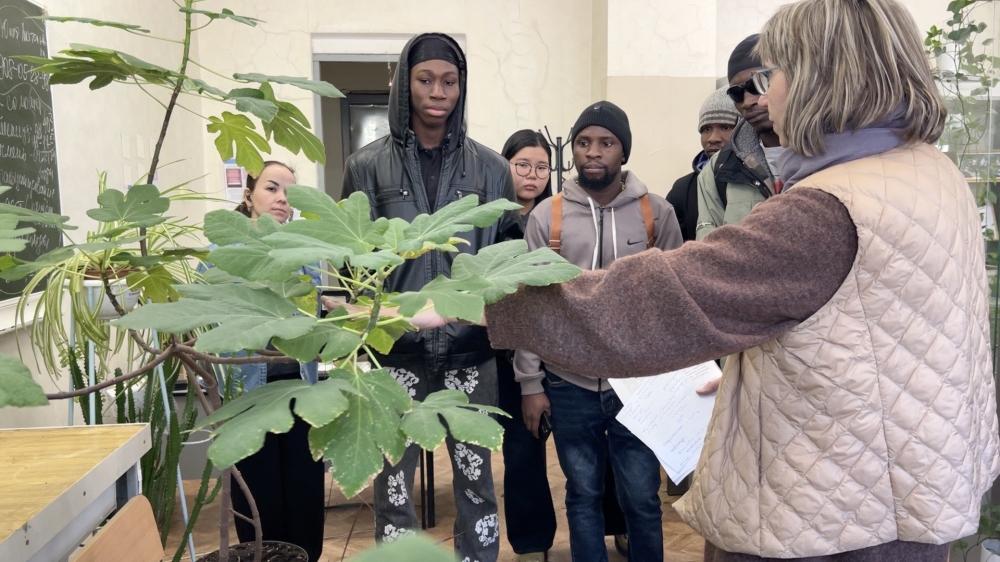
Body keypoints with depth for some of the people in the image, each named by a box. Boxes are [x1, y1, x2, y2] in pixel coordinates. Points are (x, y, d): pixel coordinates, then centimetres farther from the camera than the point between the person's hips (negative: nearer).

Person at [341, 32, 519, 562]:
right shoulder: (368, 165, 2)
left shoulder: (490, 167, 4)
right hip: (397, 345, 0)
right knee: (394, 477, 9)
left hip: (470, 345, 1)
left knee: (475, 474, 11)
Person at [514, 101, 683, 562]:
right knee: (583, 495, 16)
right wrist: (530, 383, -2)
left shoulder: (657, 213, -2)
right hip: (569, 384, 1)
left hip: (639, 383, 0)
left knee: (641, 499, 12)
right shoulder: (546, 216, -2)